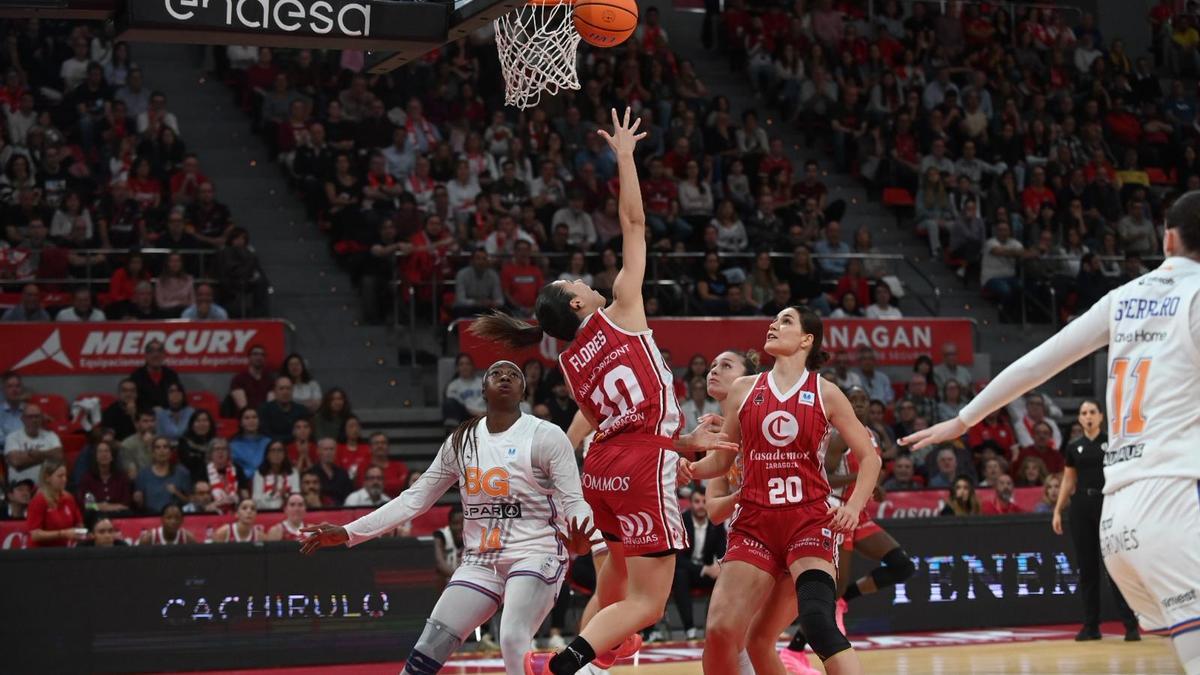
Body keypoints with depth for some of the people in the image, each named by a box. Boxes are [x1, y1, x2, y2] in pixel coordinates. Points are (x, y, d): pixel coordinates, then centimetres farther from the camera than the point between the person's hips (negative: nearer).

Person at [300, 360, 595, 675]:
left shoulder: (546, 436, -7)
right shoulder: (461, 441, 7)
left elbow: (573, 501, -11)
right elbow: (414, 499, 12)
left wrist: (579, 538, -34)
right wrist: (348, 533, 7)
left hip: (535, 554, -5)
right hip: (481, 560, 5)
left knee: (513, 640, -29)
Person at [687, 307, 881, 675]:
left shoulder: (825, 393, 2)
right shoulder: (744, 390, 9)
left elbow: (869, 457, 5)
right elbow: (722, 458, 16)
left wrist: (854, 506, -11)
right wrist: (691, 468, -6)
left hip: (810, 521, -3)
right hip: (755, 524, 3)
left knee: (818, 623, -24)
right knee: (719, 631, -8)